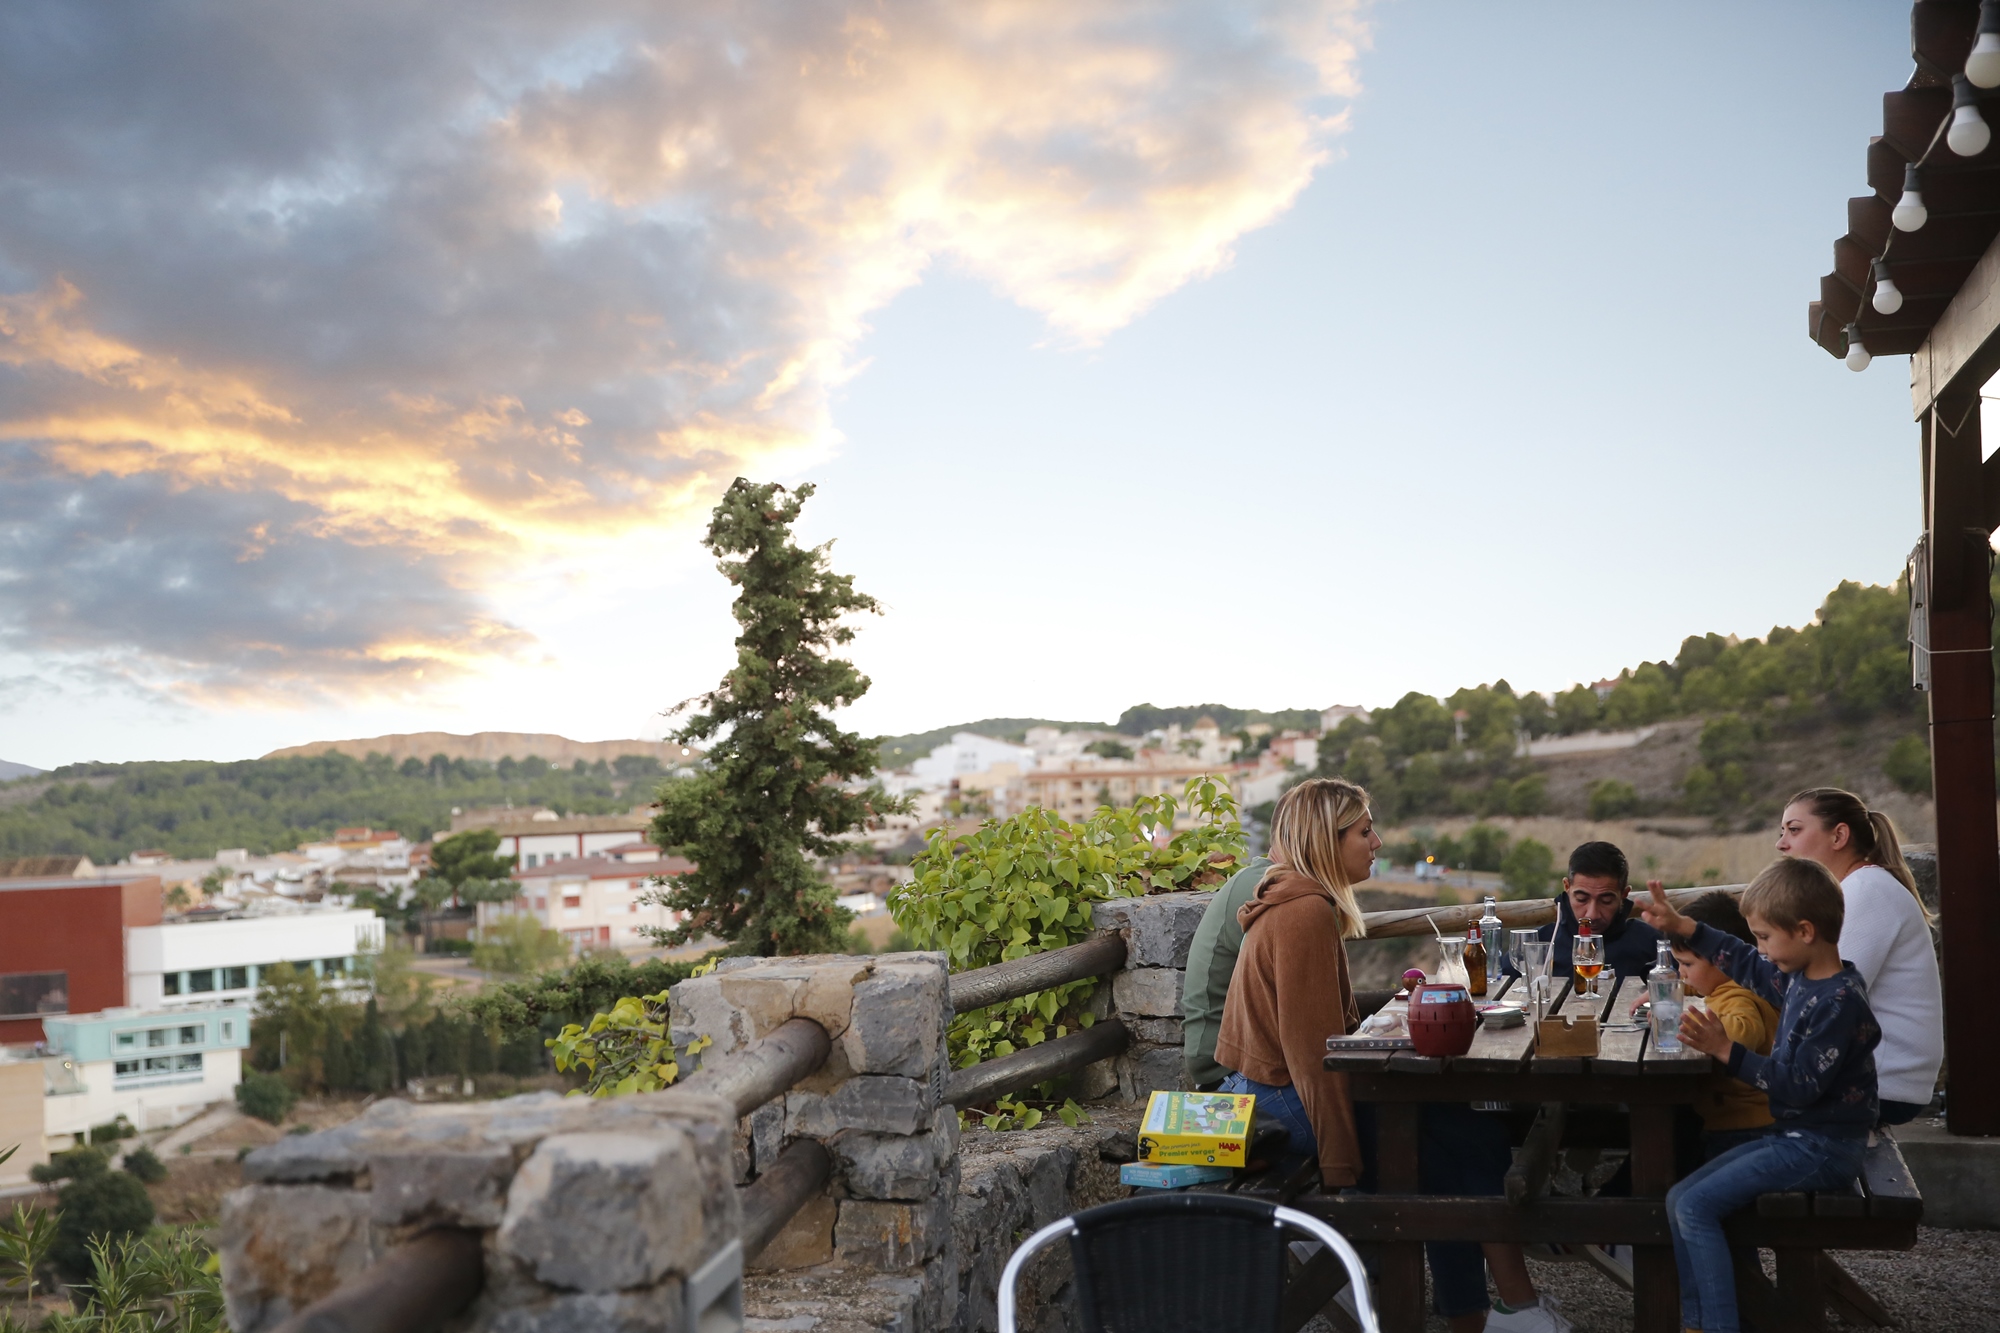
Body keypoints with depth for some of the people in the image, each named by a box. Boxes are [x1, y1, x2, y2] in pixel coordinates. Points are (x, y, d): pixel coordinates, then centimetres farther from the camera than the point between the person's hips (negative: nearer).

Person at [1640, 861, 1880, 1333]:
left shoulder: (1841, 1001, -22)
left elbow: (1801, 1086, -24)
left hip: (1822, 1147, -10)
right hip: (1793, 1134, 10)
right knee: (1680, 1199, 4)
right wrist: (1680, 927, 21)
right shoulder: (1800, 978, 5)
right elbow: (1746, 965, 25)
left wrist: (1726, 1050, -26)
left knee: (1695, 1206, -17)